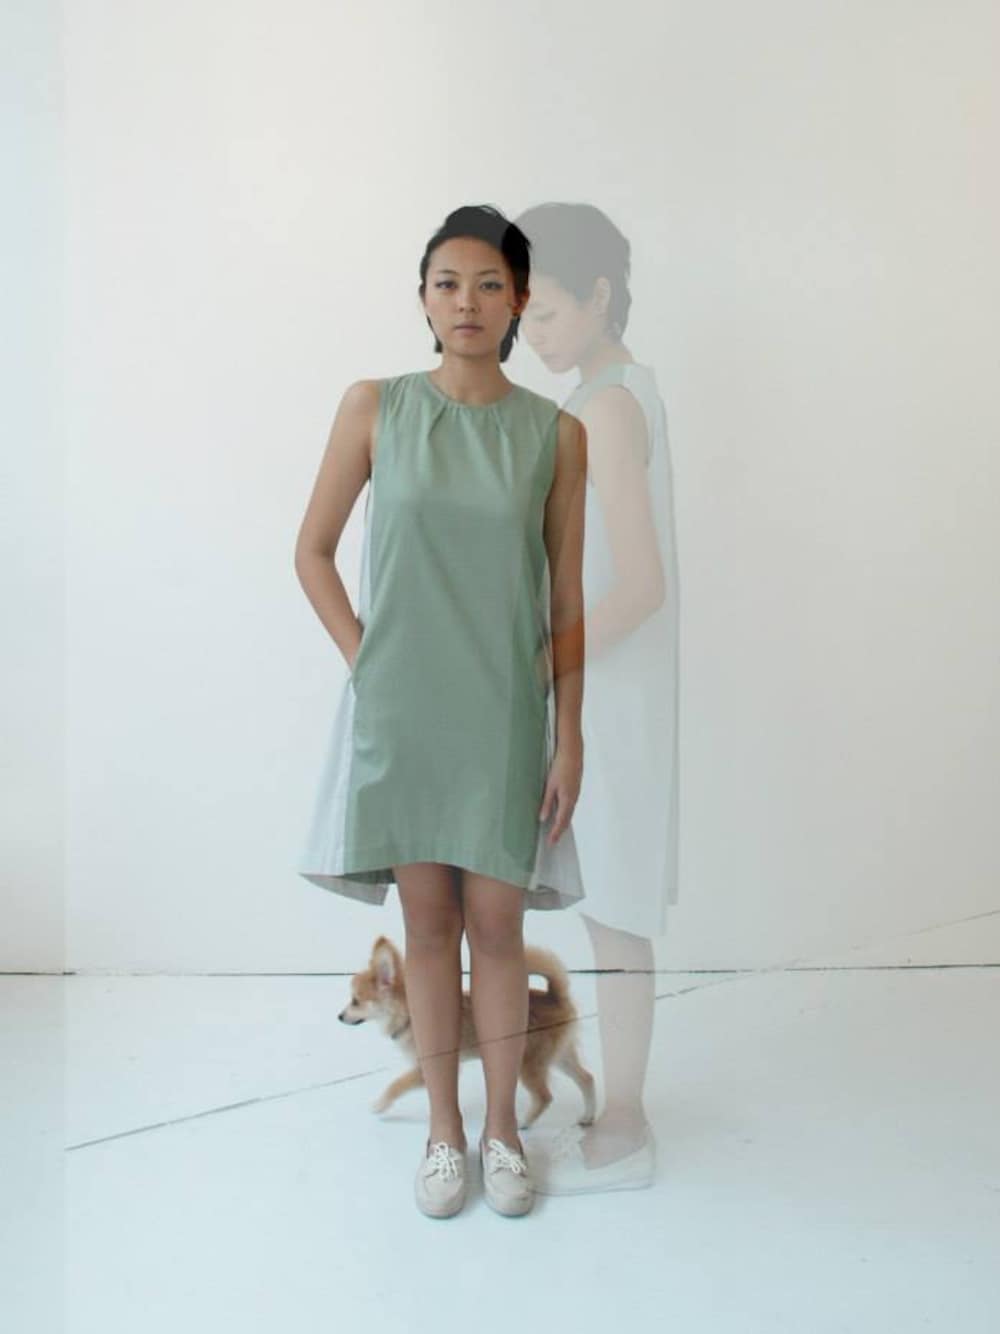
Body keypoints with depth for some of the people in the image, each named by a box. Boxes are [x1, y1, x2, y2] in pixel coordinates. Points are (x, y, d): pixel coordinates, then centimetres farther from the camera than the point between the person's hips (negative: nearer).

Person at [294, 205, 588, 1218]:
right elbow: (312, 552, 6)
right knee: (427, 921, 9)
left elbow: (566, 600, 1)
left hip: (503, 712, 0)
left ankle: (502, 1126, 25)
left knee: (496, 924, 6)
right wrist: (363, 659, -2)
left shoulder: (556, 433, 0)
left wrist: (570, 739, -2)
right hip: (398, 707, 0)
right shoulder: (375, 407, -1)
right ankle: (443, 1128, 25)